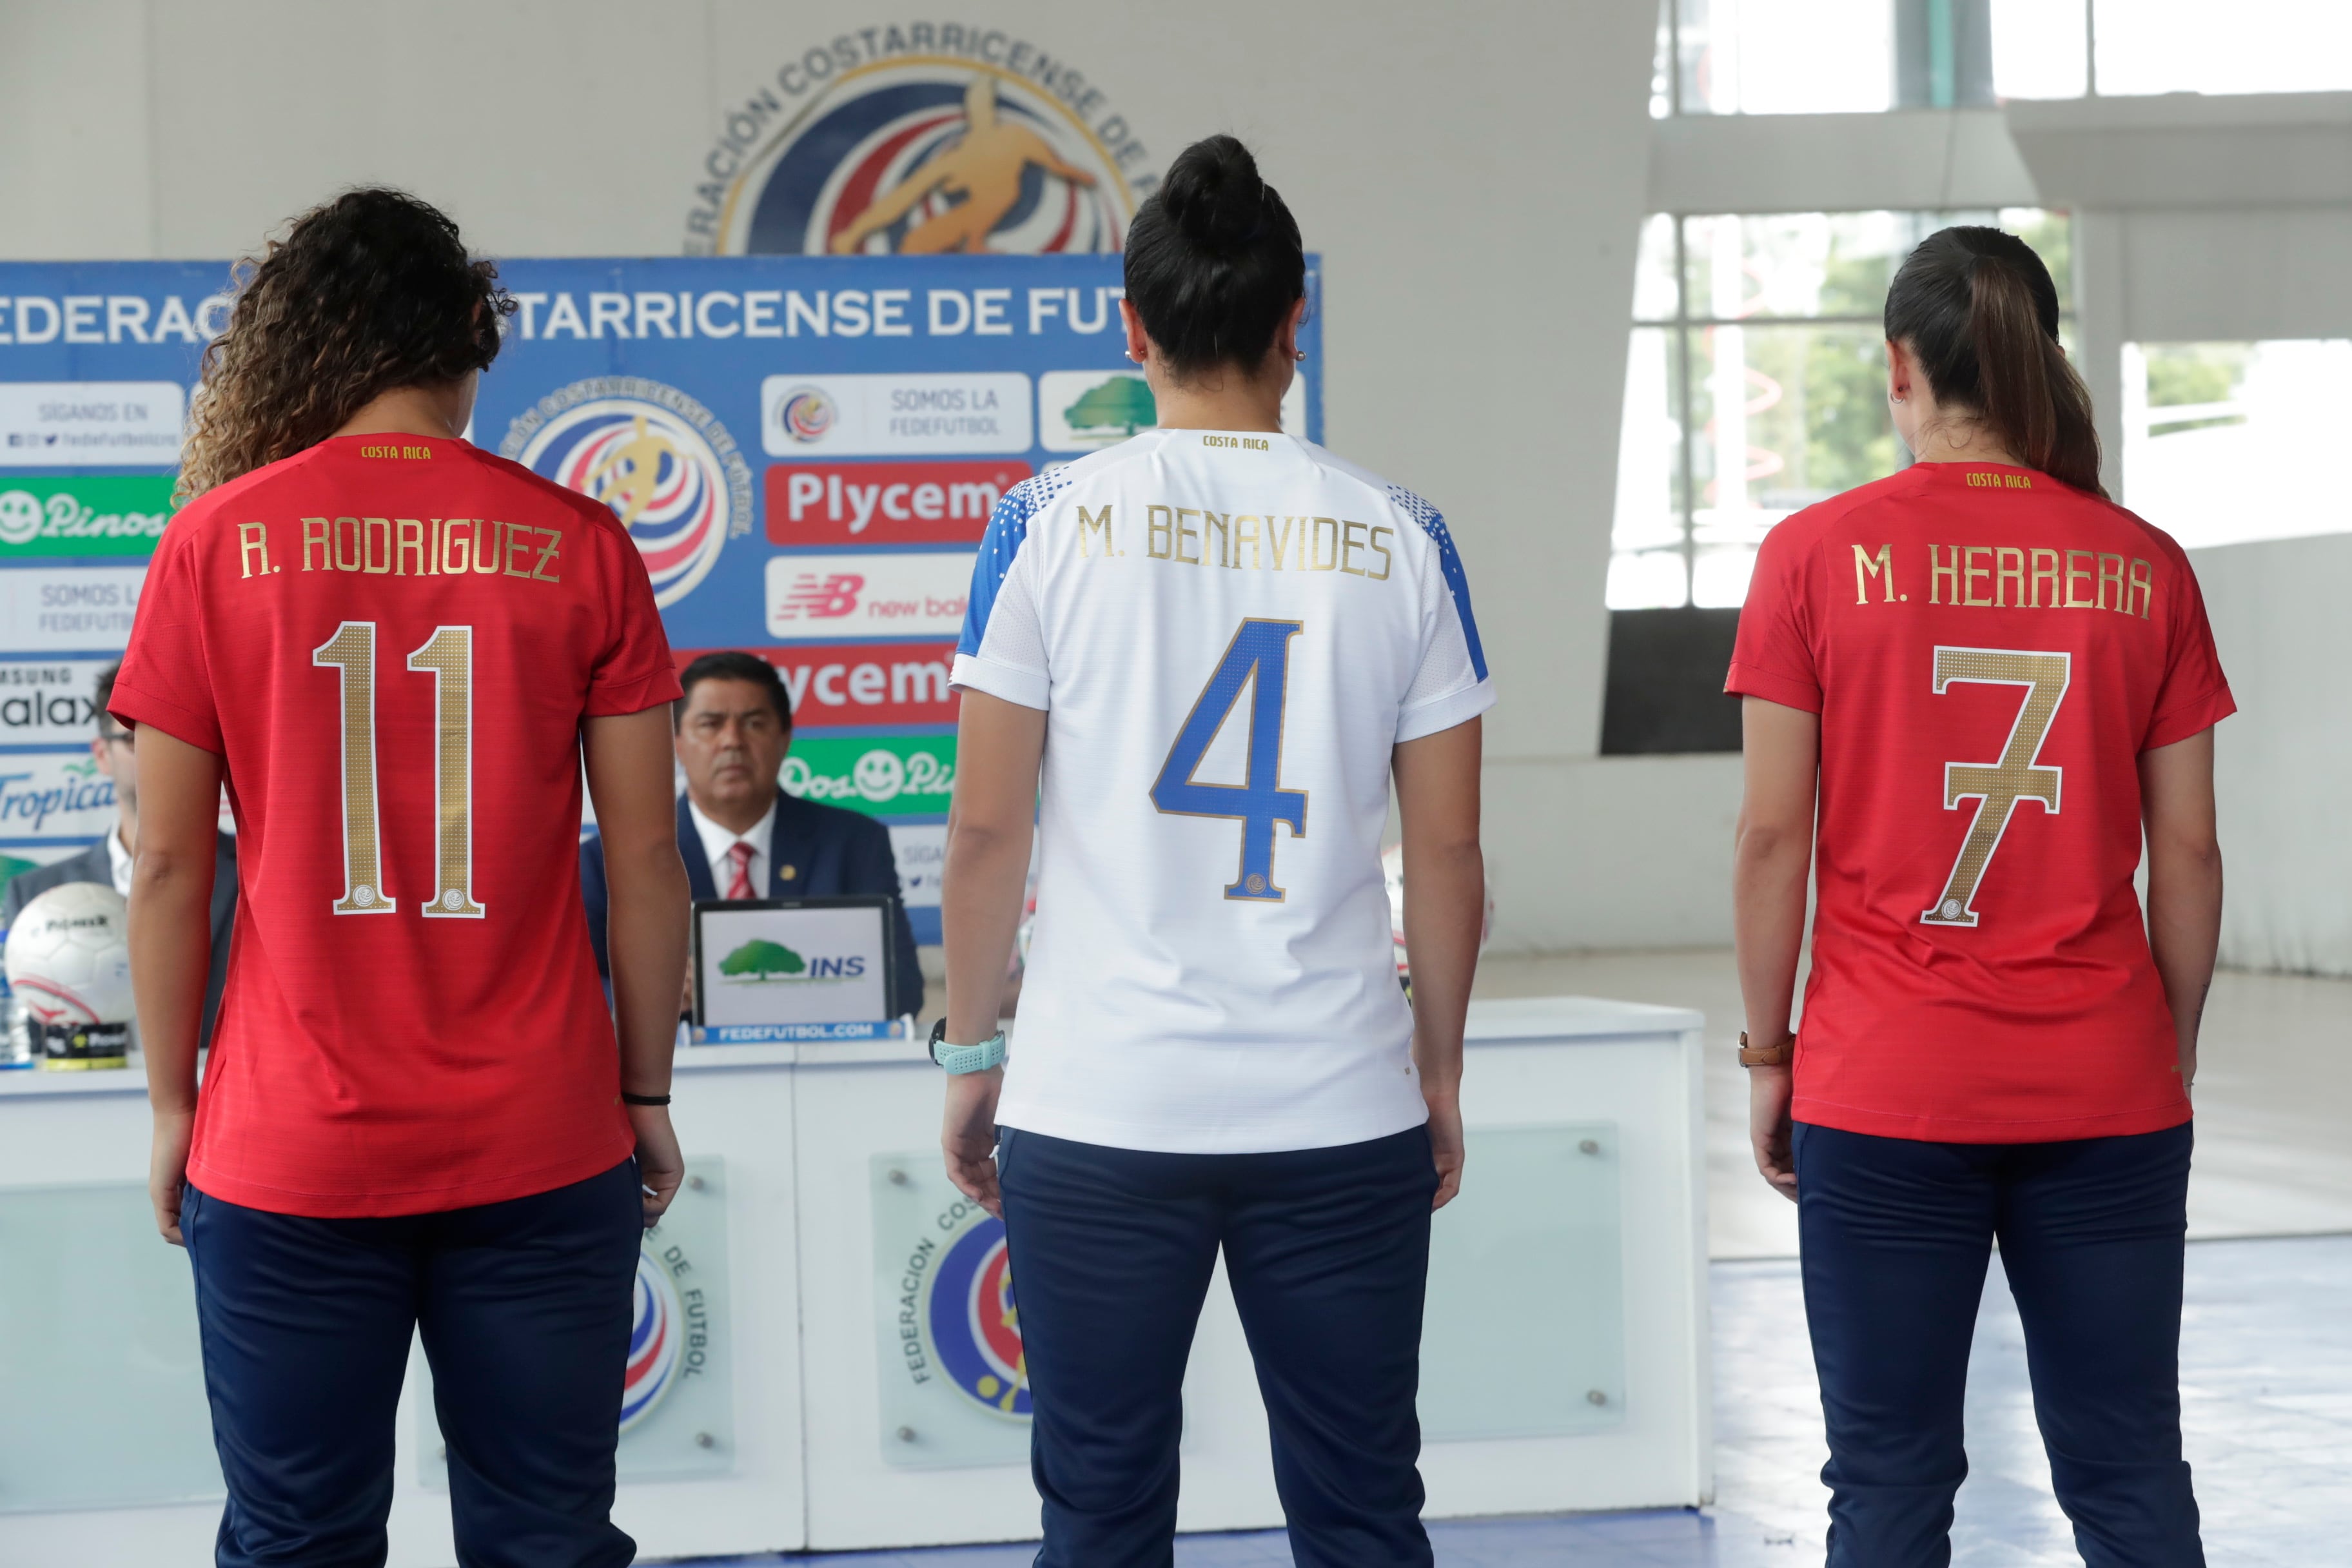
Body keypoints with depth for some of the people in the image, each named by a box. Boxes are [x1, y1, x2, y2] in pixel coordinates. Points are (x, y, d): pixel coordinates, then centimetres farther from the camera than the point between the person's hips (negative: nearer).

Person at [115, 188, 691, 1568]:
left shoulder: (218, 542, -1)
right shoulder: (580, 546, 0)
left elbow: (171, 860, 0)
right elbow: (645, 854, 1)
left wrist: (174, 1102, 10)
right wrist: (648, 1092, 11)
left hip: (290, 1153, 0)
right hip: (539, 1145, 0)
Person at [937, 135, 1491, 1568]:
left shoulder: (1052, 521, -2)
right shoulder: (1398, 536, 2)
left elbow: (988, 826, -1)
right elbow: (1449, 846, 4)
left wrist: (972, 1053, 10)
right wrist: (1440, 1071, 15)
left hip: (1098, 1111, -1)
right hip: (1342, 1111, 1)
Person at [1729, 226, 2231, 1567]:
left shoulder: (1820, 554, -3)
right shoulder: (2145, 567, 2)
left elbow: (1773, 832, -4)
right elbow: (2189, 853, 4)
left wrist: (1769, 1052, 5)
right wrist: (2174, 1060, 14)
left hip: (1884, 1099, -2)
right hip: (2107, 1092, 2)